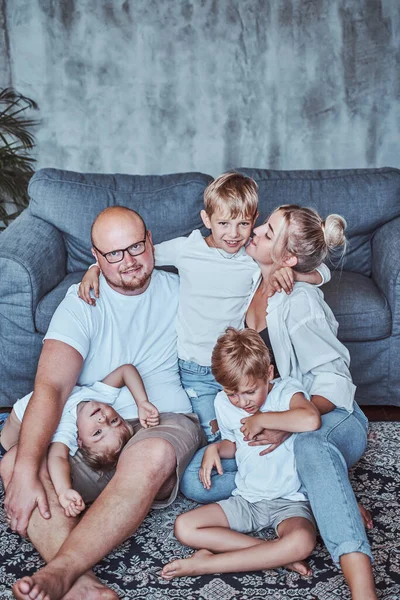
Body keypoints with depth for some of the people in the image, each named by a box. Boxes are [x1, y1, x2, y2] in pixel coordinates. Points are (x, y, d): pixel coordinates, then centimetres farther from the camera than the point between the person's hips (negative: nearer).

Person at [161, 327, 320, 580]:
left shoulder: (287, 390, -13)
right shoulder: (223, 403, 3)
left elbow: (311, 420, -36)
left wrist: (261, 418, -23)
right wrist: (214, 449, -1)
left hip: (289, 501, -4)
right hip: (246, 499, 5)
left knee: (302, 541, -38)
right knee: (184, 527, -16)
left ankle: (205, 564, -23)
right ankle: (276, 556, -20)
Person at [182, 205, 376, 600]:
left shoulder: (300, 301, -19)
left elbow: (333, 381, -18)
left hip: (328, 418, -6)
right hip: (265, 421, 7)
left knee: (310, 446, -44)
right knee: (194, 481, -18)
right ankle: (334, 499, -16)